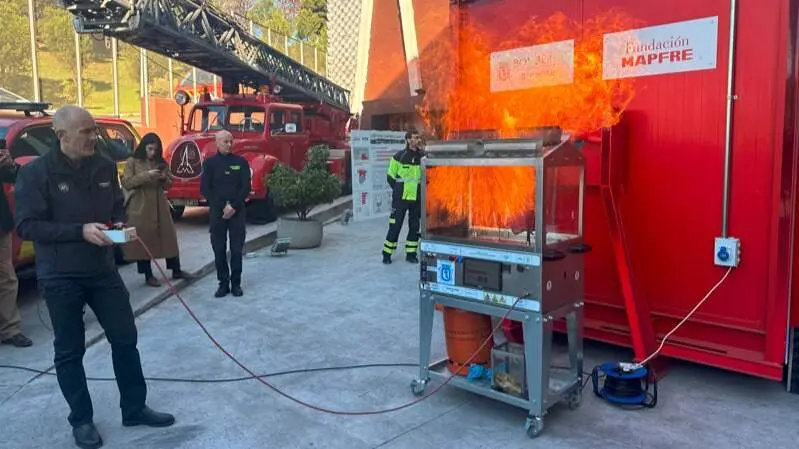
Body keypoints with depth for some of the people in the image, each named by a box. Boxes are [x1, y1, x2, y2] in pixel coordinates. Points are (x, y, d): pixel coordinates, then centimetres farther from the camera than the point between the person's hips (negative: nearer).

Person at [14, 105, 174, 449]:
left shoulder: (105, 167, 4)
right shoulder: (35, 173, -10)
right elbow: (27, 226, -13)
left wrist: (120, 225, -6)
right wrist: (80, 230, -23)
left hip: (103, 270, 4)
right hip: (60, 278, -4)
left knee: (125, 340, 9)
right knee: (69, 351, 8)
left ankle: (134, 409, 24)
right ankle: (81, 420, 25)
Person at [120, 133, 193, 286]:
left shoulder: (161, 163, 10)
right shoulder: (132, 162, -2)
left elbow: (168, 185, 13)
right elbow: (126, 183, -12)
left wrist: (165, 178, -9)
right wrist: (146, 175, -22)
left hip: (160, 207, 4)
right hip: (140, 208, -4)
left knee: (169, 237, 7)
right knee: (143, 240, 0)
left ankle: (176, 271, 18)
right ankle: (148, 275, 10)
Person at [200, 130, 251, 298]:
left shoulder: (241, 161, 5)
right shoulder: (209, 163, 4)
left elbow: (246, 187, -1)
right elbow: (205, 189, -1)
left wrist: (233, 206, -12)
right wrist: (222, 207, -10)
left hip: (237, 212, 0)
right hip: (217, 212, 0)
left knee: (237, 249, 2)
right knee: (219, 249, 3)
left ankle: (236, 283, 11)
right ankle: (223, 283, 11)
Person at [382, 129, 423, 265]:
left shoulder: (422, 156, 3)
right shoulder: (399, 156, -7)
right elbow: (390, 176, 0)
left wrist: (420, 189, 10)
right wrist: (398, 190, 2)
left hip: (417, 198, 4)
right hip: (401, 198, -4)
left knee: (414, 226, 9)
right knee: (395, 226, -1)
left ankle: (411, 253, 20)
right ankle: (387, 253, 10)